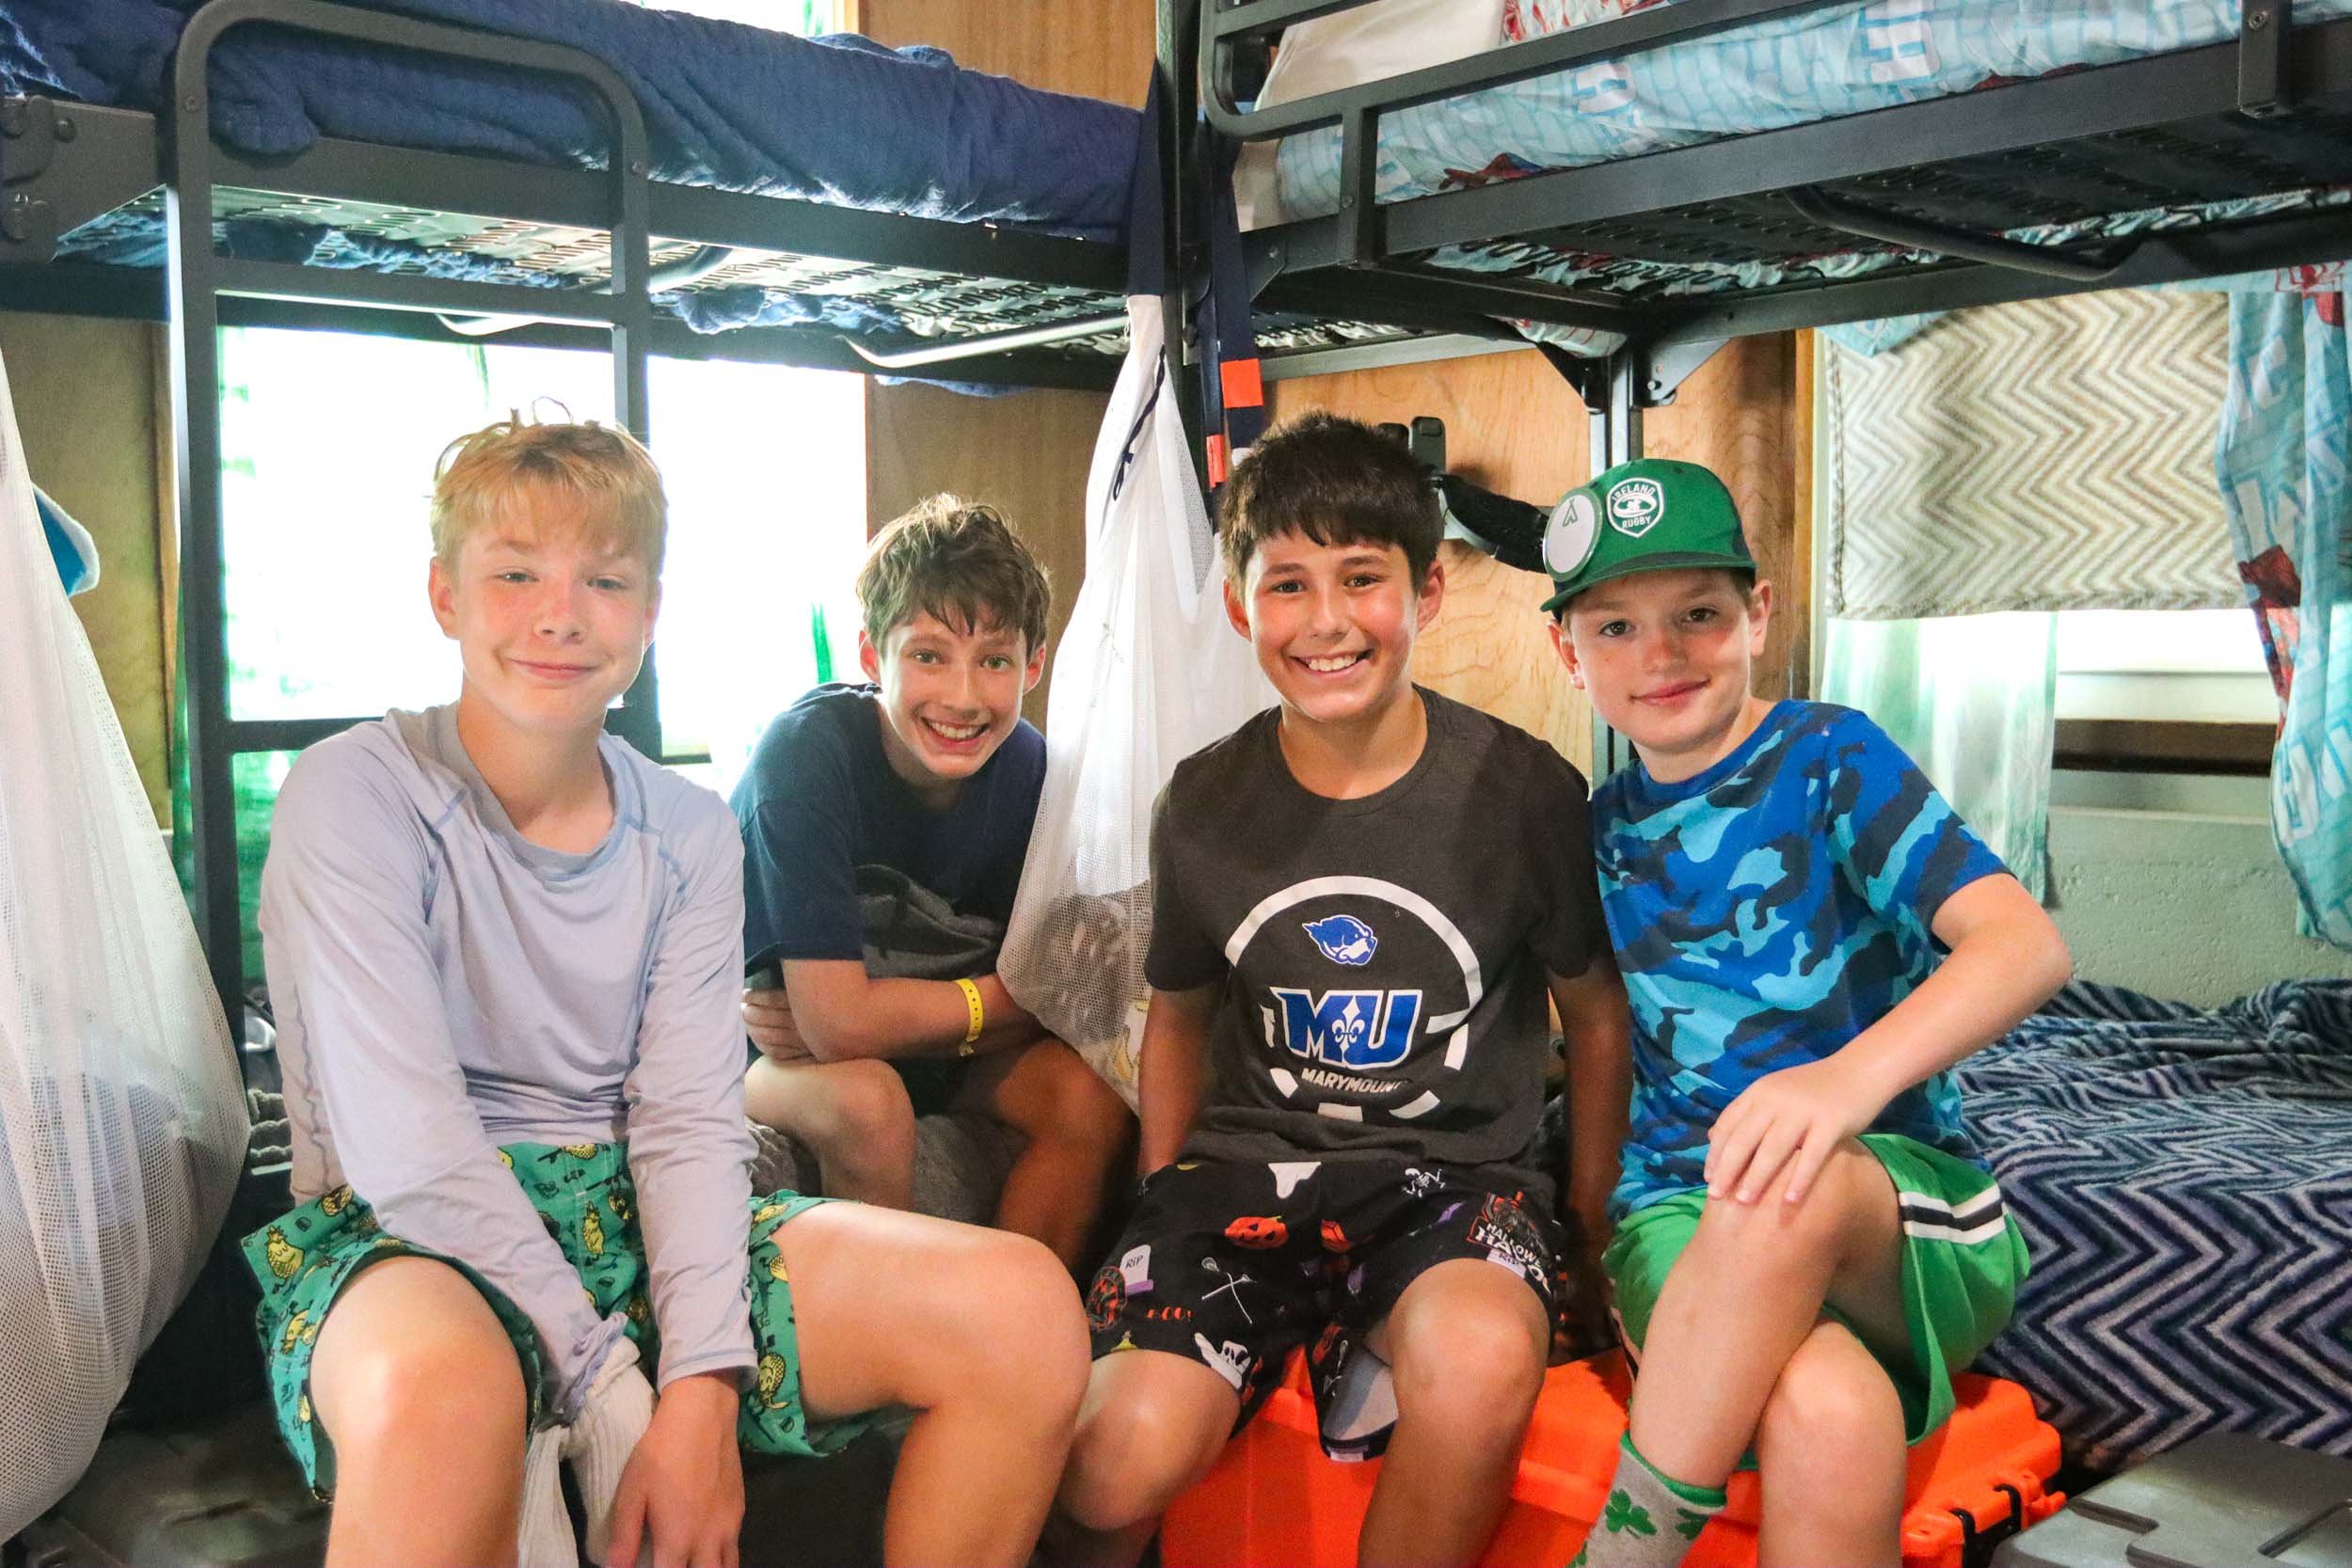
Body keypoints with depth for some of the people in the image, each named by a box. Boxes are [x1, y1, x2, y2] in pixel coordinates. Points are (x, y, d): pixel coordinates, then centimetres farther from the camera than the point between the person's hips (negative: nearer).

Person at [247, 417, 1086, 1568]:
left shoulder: (690, 834, 6)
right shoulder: (355, 796, -8)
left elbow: (690, 1122, -3)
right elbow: (407, 1149, -17)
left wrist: (702, 1389, -18)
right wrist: (605, 1388, -20)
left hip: (628, 1220, 5)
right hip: (405, 1236, -5)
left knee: (1024, 1307, -15)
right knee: (438, 1388, -43)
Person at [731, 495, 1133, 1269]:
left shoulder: (1026, 768, -15)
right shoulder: (807, 751, -28)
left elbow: (1038, 1004, -11)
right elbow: (838, 1020, -31)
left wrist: (894, 1017, -24)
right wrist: (991, 999, -18)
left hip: (937, 1038, 4)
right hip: (772, 1033, -4)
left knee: (1092, 1101, -19)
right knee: (867, 1102, -34)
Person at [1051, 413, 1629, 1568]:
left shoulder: (1524, 791, -3)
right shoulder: (1203, 808, 4)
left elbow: (1596, 1015, 9)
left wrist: (1587, 1221, 6)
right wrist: (1162, 1196, 10)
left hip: (1456, 1173, -1)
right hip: (1246, 1168, 2)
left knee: (1482, 1360, -36)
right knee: (1119, 1457, -23)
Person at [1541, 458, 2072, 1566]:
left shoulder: (1829, 757, -3)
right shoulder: (1603, 831, 11)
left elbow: (2027, 943, -18)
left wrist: (1853, 1072, -36)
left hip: (1905, 1210, -1)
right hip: (1686, 1225, 1)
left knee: (1792, 1188, -40)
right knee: (1828, 1412, -37)